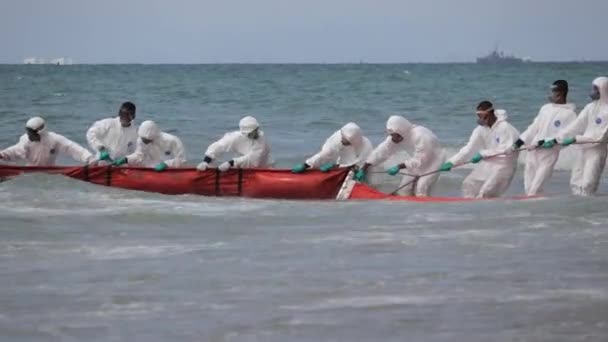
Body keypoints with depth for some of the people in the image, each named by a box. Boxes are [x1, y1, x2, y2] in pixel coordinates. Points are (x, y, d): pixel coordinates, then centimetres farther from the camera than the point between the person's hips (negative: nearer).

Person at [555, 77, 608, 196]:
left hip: (597, 151, -8)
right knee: (576, 182, 7)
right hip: (584, 150, 8)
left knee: (588, 185, -14)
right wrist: (557, 139, 3)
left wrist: (575, 139, -16)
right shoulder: (590, 107, 9)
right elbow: (576, 126, 10)